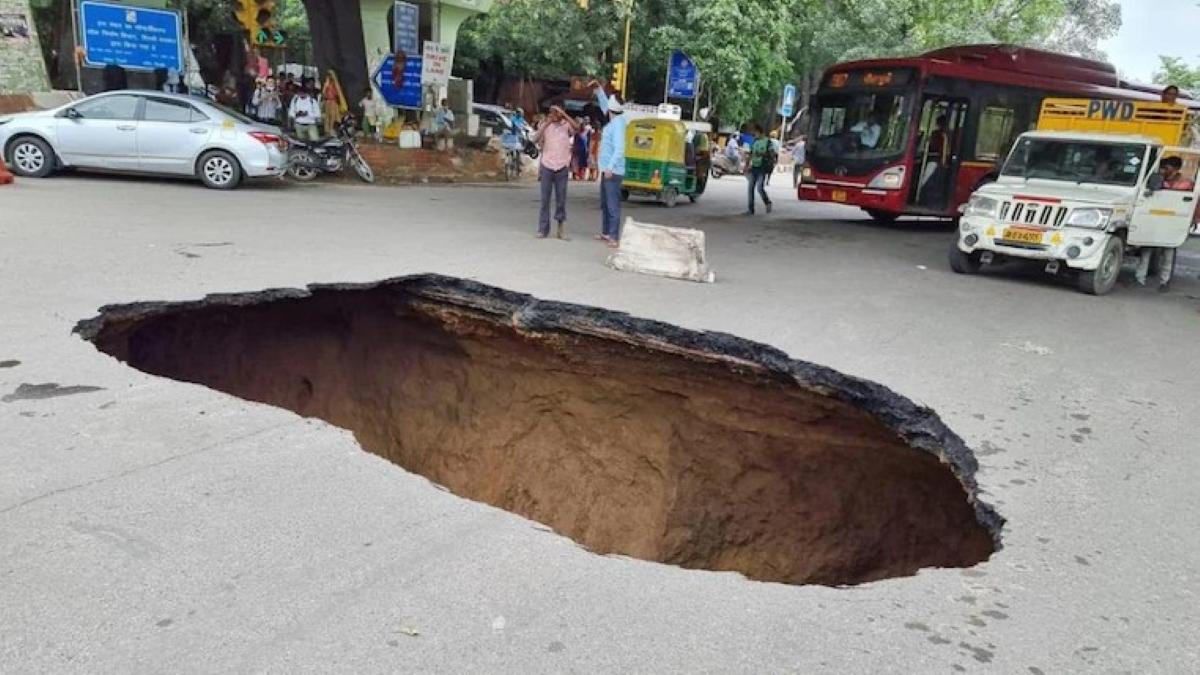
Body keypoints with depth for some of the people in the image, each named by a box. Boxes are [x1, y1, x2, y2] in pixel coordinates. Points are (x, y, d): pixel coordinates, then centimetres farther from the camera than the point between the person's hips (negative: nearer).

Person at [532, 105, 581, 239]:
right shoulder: (545, 126, 6)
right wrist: (546, 124, -13)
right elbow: (535, 139, -8)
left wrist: (564, 114, -20)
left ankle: (561, 226, 14)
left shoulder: (566, 125, 3)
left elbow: (577, 129, -18)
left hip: (562, 167, -1)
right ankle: (543, 229, 6)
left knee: (561, 199, 2)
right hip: (547, 166, 1)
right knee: (545, 199, 2)